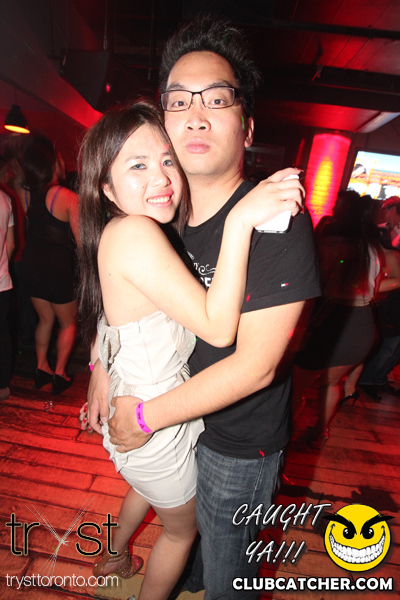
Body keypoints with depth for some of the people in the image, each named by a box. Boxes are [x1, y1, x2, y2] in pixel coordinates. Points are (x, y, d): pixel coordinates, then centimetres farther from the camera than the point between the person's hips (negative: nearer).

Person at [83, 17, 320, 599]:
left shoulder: (279, 222, -28)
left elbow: (255, 366, -28)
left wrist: (144, 417, -19)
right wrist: (103, 365, -6)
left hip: (240, 442, -6)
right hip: (180, 413, 7)